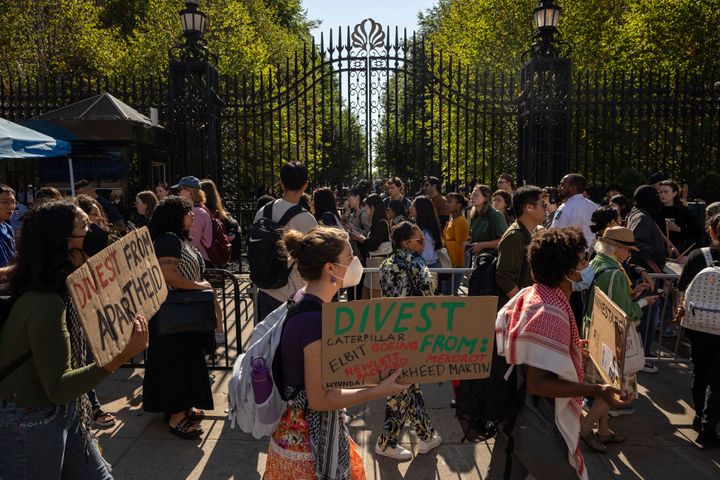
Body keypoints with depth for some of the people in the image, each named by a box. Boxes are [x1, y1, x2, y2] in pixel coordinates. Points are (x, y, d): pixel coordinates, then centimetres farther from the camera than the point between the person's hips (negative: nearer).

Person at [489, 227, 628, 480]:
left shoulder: (525, 295, 0)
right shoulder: (552, 314, -27)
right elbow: (537, 383, -27)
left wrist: (569, 351, 20)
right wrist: (596, 390, -27)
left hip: (513, 414, 8)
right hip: (537, 427, -8)